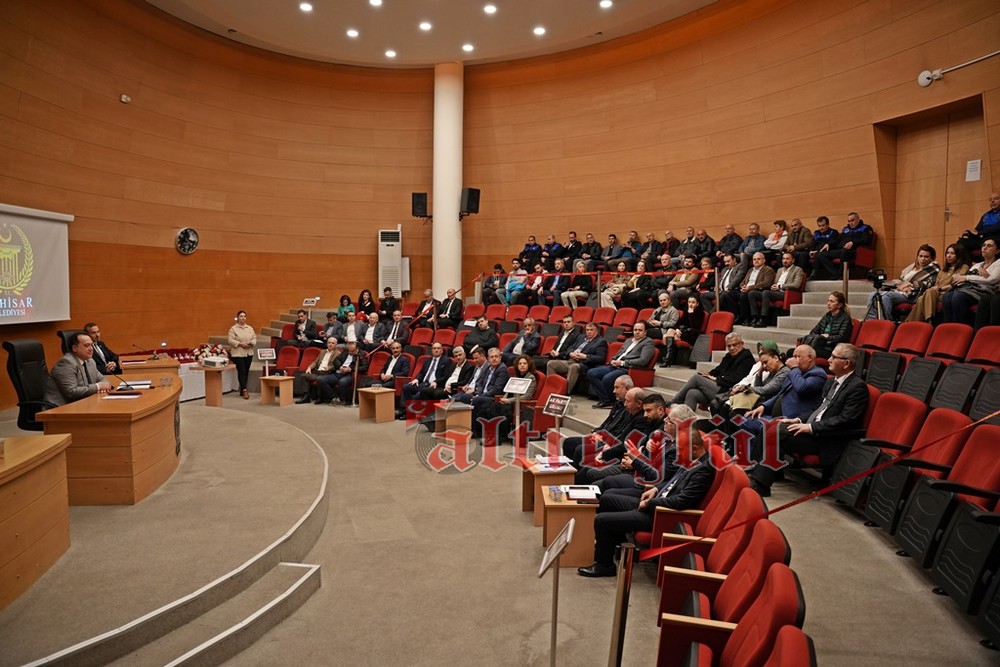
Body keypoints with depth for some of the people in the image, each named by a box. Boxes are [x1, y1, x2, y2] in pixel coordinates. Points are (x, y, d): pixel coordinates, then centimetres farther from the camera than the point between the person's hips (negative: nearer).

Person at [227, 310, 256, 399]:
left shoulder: (250, 328, 13)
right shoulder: (233, 329, -2)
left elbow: (254, 338, 12)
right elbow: (230, 340, -9)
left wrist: (251, 343, -8)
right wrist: (240, 344, -18)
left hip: (249, 353, 5)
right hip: (237, 354, -5)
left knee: (246, 372, 6)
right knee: (241, 371, -11)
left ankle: (242, 390, 15)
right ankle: (244, 390, -12)